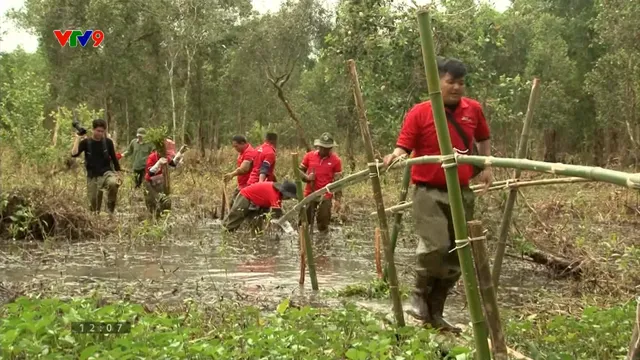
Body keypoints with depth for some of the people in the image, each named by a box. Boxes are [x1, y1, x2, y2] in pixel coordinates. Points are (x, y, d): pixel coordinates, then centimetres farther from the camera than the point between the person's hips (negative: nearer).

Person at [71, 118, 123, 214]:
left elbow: (114, 158, 9)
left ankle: (111, 208, -14)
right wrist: (78, 139, -12)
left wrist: (118, 174, 7)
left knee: (113, 183, -34)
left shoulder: (108, 142, 0)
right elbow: (74, 154, -16)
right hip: (92, 176, 1)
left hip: (106, 172, -1)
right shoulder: (86, 142, -2)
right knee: (93, 202, 1)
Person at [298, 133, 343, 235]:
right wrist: (306, 177, -10)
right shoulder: (309, 156, 0)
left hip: (326, 196, -2)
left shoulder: (336, 160, -5)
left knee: (323, 223, 3)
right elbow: (300, 170, 12)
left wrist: (338, 199, -6)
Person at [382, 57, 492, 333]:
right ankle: (420, 296, 6)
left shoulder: (473, 110, 7)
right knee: (436, 247, -22)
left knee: (457, 257, 8)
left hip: (462, 193, 5)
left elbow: (483, 139, 25)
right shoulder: (419, 113, -6)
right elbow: (403, 147, -7)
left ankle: (435, 313, 21)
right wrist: (395, 157, -29)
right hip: (429, 193, -5)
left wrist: (486, 167, 14)